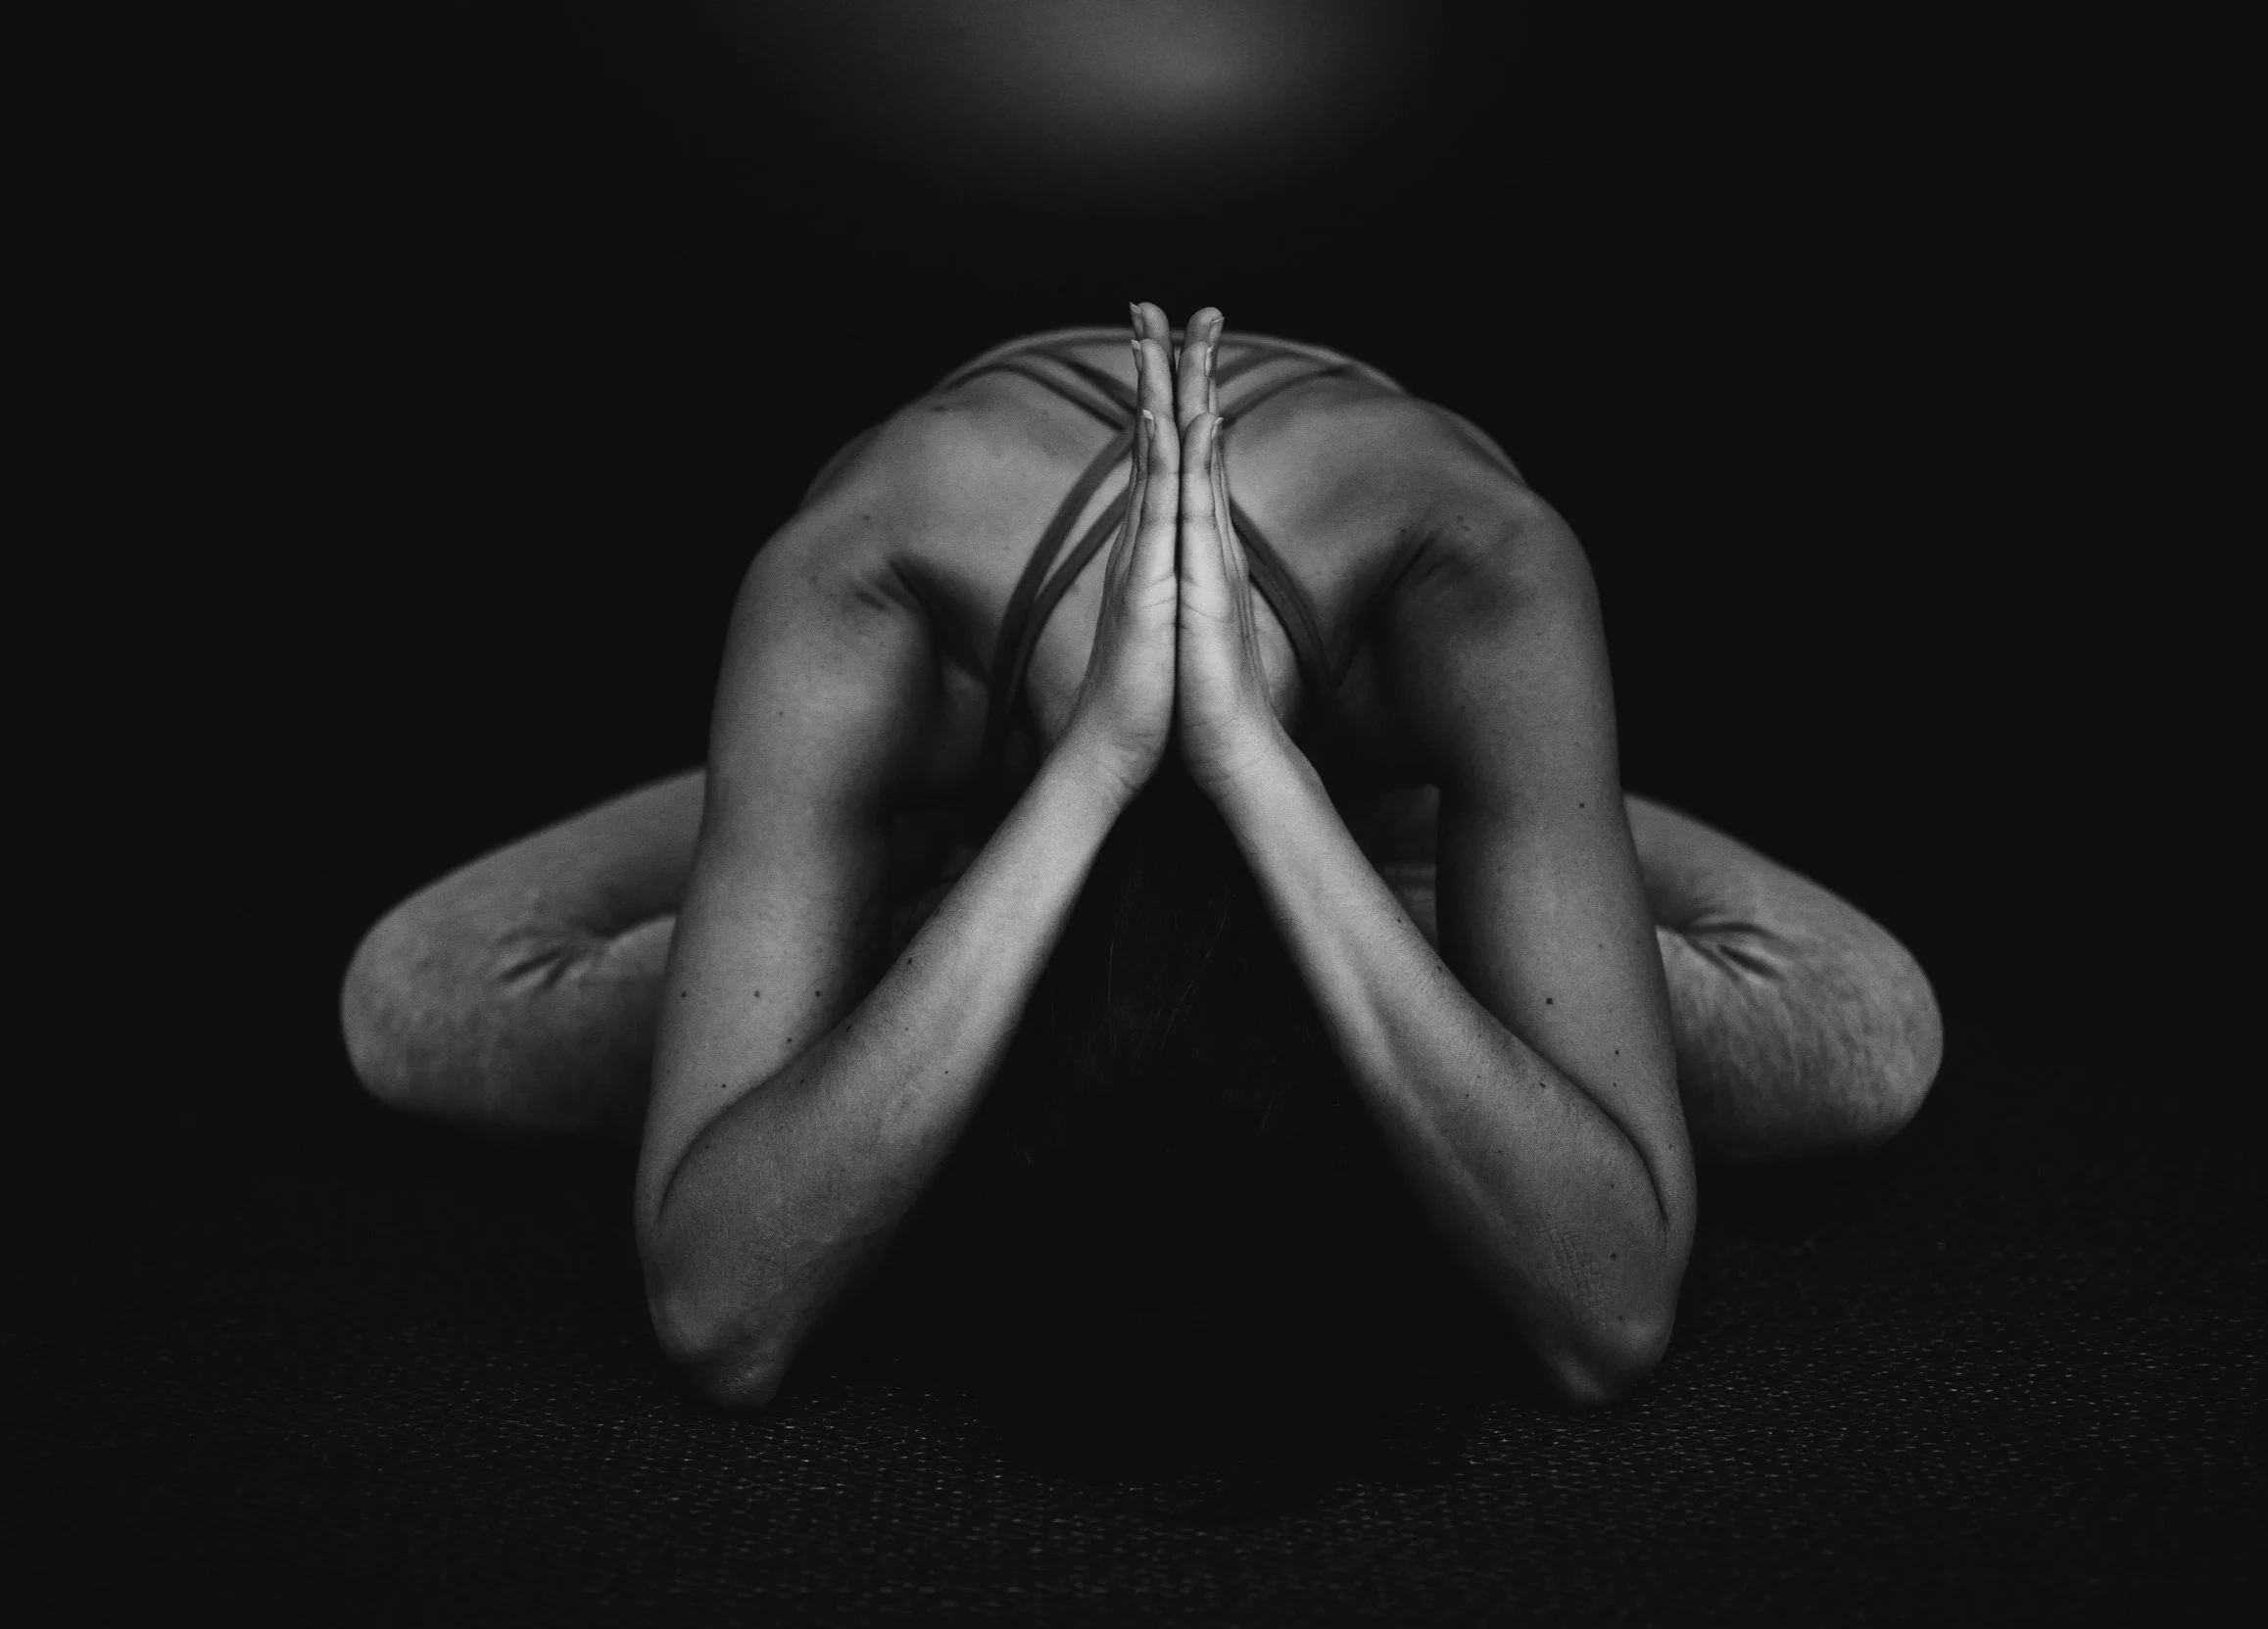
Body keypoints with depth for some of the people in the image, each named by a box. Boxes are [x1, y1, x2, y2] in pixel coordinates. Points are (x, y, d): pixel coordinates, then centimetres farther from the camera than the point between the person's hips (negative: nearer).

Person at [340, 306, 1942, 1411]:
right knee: (410, 1004, -17)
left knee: (1873, 1037, -21)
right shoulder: (847, 601, -43)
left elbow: (1617, 1318, -46)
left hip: (1349, 770, 1)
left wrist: (1247, 751, -56)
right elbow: (719, 1318, -47)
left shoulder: (1484, 577, -44)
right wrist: (1099, 763, -55)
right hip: (972, 773, 0)